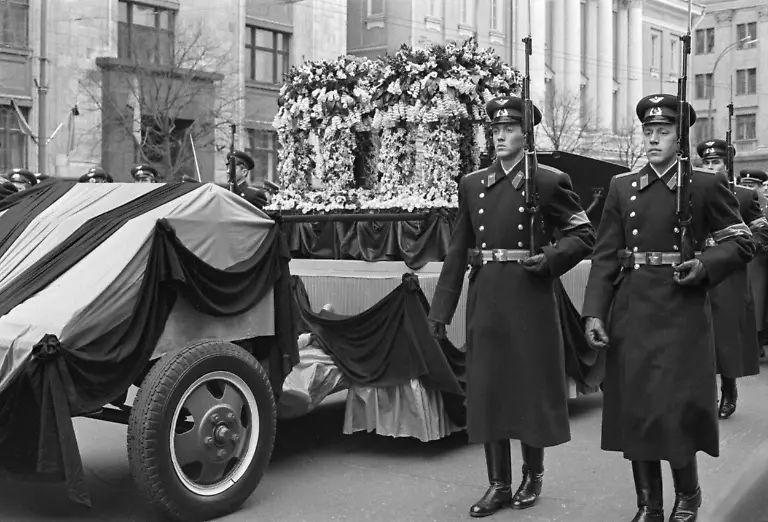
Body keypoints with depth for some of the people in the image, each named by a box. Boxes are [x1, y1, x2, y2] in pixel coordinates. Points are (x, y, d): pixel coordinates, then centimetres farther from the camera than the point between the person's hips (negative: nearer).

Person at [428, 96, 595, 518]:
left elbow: (584, 235, 2)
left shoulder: (550, 182, -1)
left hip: (530, 302, -3)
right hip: (485, 302, 4)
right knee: (487, 390, 6)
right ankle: (498, 483, 19)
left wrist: (549, 258, -17)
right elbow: (458, 250, 8)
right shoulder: (472, 184, 9)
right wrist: (441, 309, 5)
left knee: (531, 387, 7)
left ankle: (533, 475, 26)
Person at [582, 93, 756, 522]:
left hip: (681, 313, -3)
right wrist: (594, 312, -3)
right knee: (635, 413, 7)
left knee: (676, 410, -3)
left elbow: (743, 243, 4)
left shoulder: (706, 184, 1)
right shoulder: (622, 186, 9)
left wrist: (706, 265, -15)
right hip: (631, 314, 4)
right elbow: (605, 255, 5)